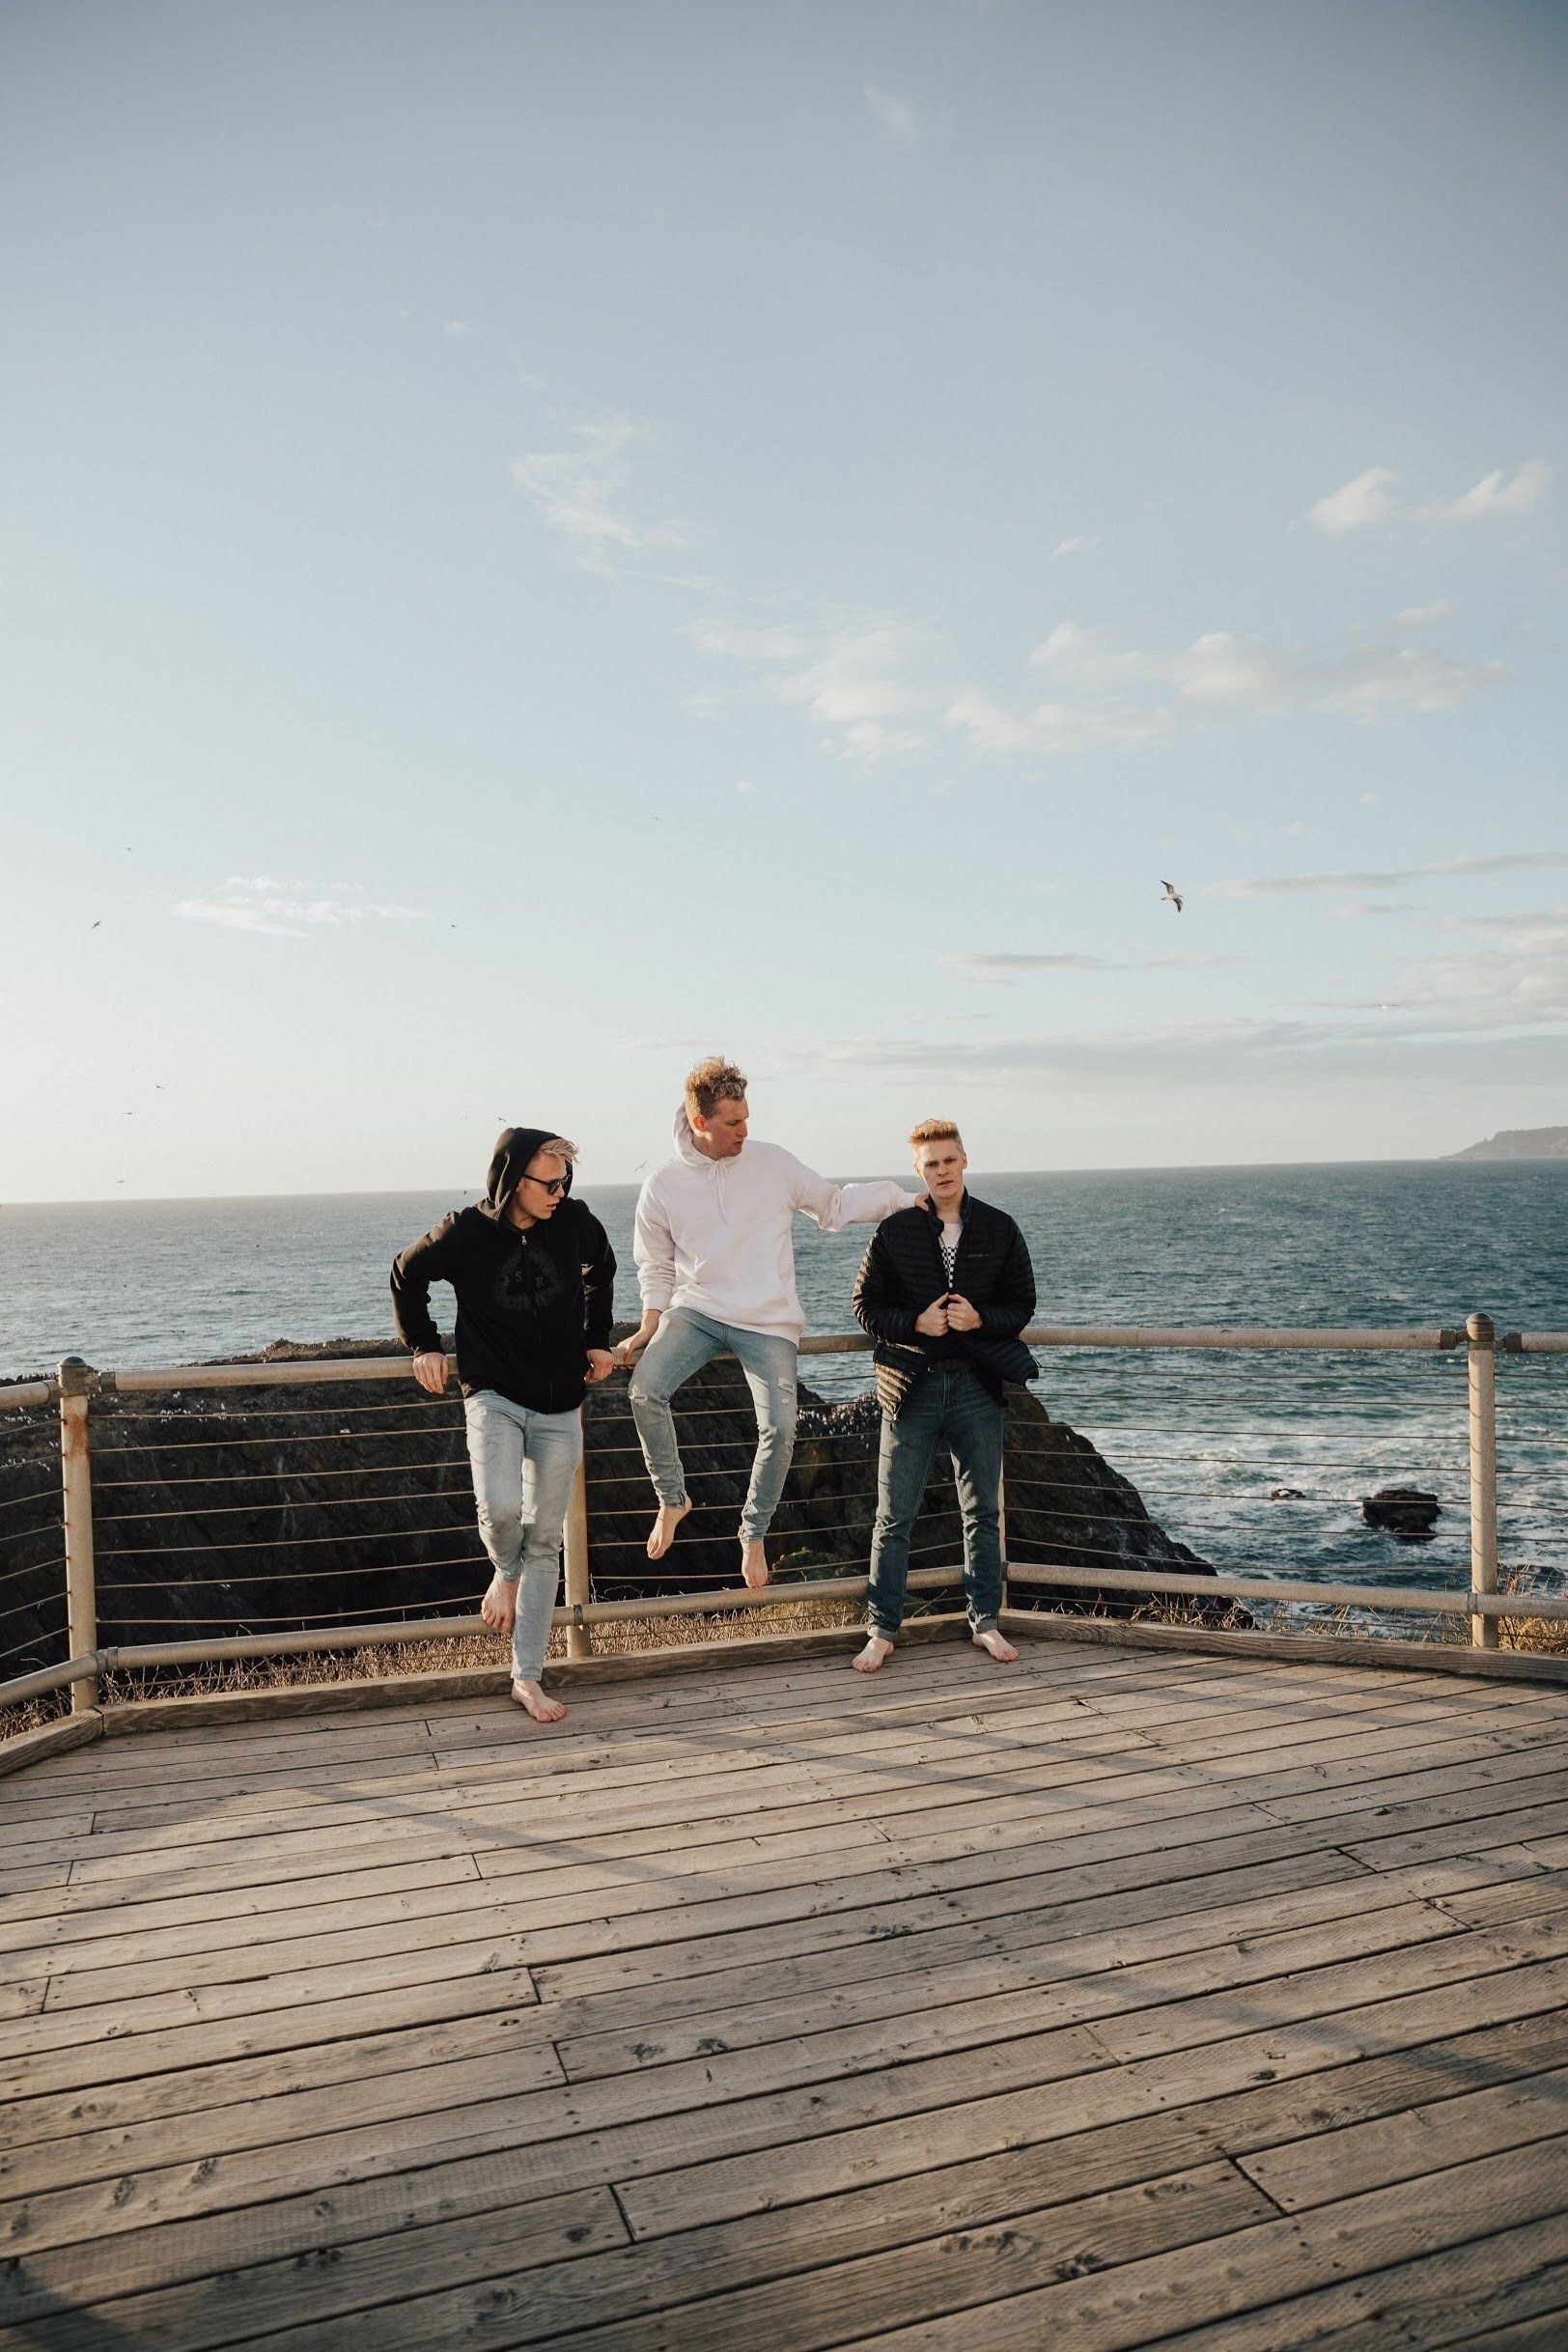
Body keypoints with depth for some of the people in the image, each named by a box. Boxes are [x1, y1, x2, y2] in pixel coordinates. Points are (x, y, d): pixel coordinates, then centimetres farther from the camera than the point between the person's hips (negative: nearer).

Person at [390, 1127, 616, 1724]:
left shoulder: (577, 1223, -5)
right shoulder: (465, 1232, -11)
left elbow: (601, 1272, 18)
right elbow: (406, 1273, 8)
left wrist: (597, 1340, 14)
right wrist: (423, 1345, 4)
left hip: (559, 1406, 2)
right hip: (494, 1397, -2)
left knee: (544, 1542, 5)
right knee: (500, 1510, -25)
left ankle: (527, 1677, 17)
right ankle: (506, 1573, 13)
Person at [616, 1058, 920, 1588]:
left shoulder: (772, 1162, -1)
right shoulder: (663, 1186, 1)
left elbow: (836, 1205, 7)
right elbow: (656, 1267, 11)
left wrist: (910, 1200, -1)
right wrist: (649, 1328, 0)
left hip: (768, 1324, 0)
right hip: (695, 1313, 0)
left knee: (780, 1428, -13)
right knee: (645, 1390, -24)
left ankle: (754, 1534, 12)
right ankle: (672, 1499, -1)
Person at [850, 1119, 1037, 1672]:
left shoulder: (1000, 1229, 3)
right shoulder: (894, 1231, 0)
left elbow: (1022, 1304, 6)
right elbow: (865, 1304, 3)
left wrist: (980, 1319, -14)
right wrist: (915, 1323, -14)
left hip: (977, 1386, 1)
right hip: (912, 1387, -1)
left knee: (983, 1512, 11)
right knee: (894, 1517, 3)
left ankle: (985, 1622, 25)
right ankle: (883, 1631, 14)